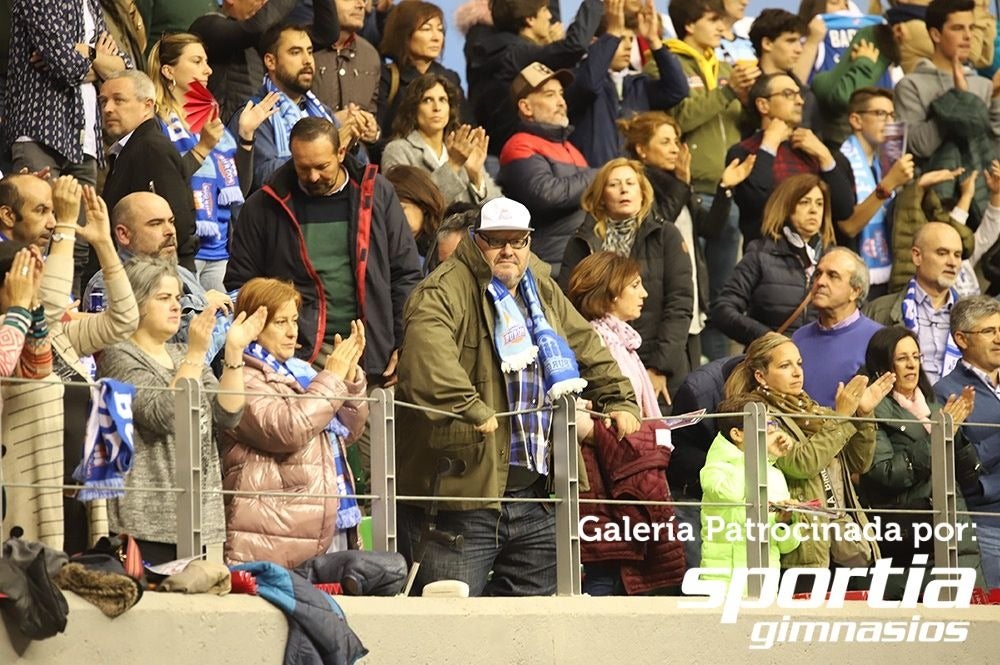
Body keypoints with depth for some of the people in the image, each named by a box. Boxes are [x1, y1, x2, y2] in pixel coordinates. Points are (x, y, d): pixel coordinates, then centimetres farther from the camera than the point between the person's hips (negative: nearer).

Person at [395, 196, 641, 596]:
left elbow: (587, 348, 30)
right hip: (463, 490, -8)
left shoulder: (543, 292, 16)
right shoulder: (446, 291, -11)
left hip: (535, 497, 8)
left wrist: (618, 399, 21)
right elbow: (428, 355, -30)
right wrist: (471, 408, -37)